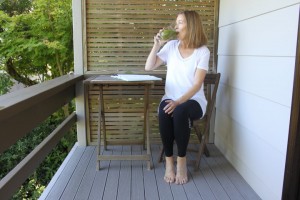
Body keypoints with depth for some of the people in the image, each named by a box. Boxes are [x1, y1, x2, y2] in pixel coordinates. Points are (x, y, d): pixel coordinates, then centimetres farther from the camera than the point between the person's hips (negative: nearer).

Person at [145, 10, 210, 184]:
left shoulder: (203, 51, -5)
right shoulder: (171, 46, 6)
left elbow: (197, 84, -13)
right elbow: (149, 67, 5)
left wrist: (179, 102, -25)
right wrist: (157, 45, -4)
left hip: (193, 101, -2)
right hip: (171, 99, 3)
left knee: (180, 112, -36)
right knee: (164, 112, -32)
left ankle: (181, 160, -17)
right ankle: (169, 161, -16)